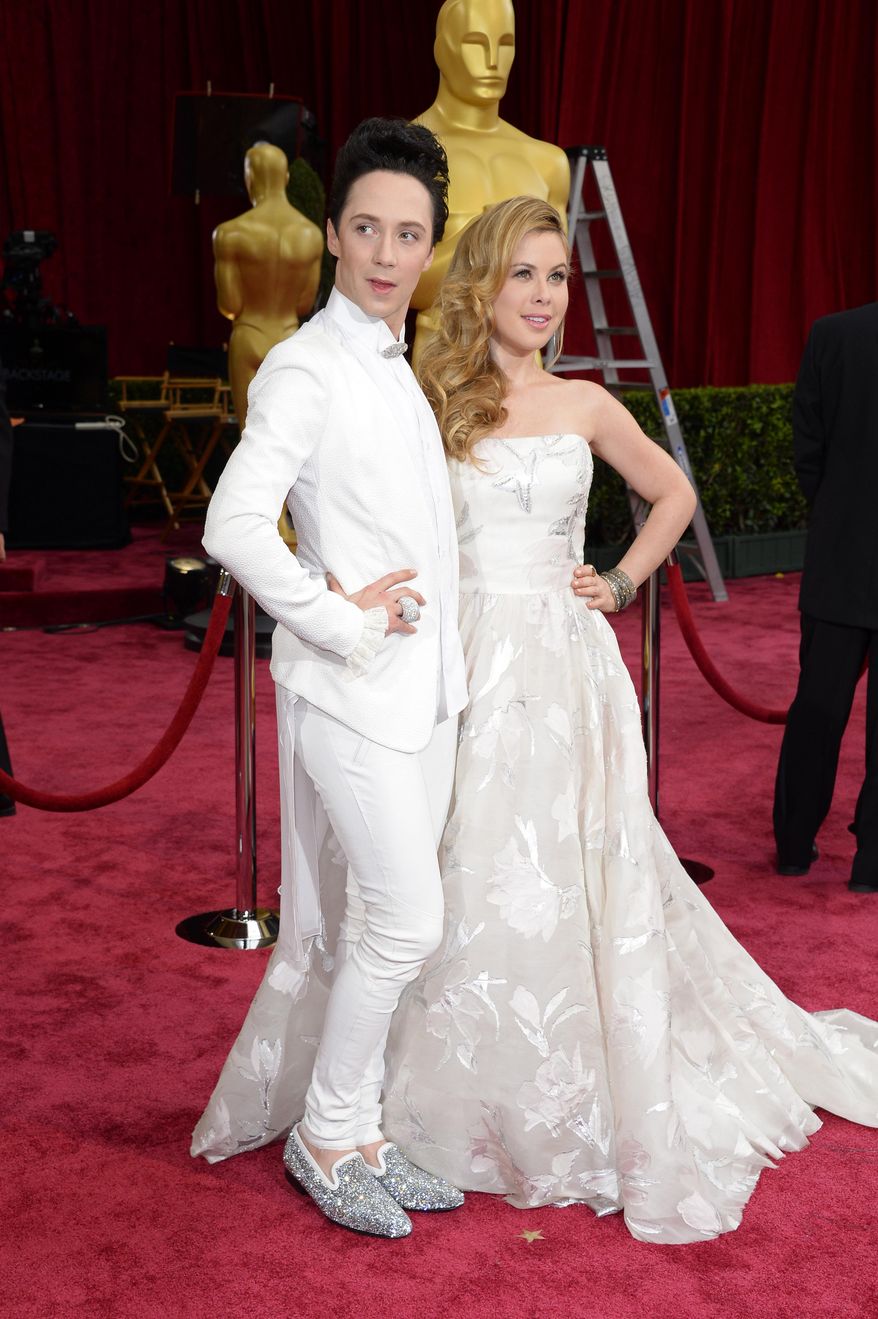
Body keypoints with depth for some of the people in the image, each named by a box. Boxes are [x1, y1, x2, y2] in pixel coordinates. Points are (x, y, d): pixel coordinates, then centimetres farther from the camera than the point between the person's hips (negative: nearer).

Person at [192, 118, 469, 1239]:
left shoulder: (397, 367, 14)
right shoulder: (306, 368, -14)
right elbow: (233, 526, -24)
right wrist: (340, 620, -18)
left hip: (424, 688, 8)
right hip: (353, 688, -8)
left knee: (379, 924, 14)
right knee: (407, 922, -5)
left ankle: (356, 1132, 28)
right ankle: (326, 1136, 15)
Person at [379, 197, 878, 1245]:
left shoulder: (585, 406, 4)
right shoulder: (432, 403, 1)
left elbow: (674, 495, 18)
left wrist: (622, 584, 8)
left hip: (564, 668, 1)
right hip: (466, 665, 0)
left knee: (572, 878, 6)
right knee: (472, 882, 5)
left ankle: (592, 1103, 22)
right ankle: (480, 1096, 22)